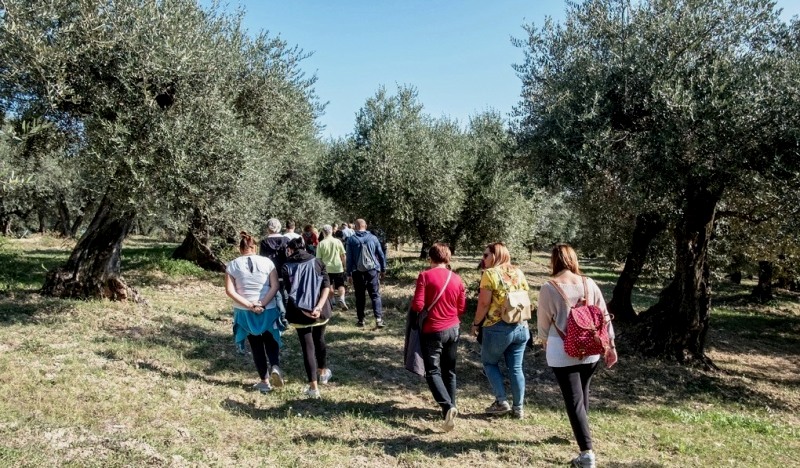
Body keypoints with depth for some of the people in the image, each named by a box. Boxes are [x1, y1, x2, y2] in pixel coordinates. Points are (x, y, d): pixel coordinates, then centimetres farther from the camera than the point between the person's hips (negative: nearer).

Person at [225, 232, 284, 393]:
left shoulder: (233, 265, -1)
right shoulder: (267, 262, -3)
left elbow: (230, 290, -8)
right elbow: (275, 286, -10)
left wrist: (249, 305, -11)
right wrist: (262, 304, -12)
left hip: (244, 312, 1)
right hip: (268, 310, 0)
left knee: (256, 346, 12)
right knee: (271, 342, 16)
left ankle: (264, 382, 17)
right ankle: (275, 366, -11)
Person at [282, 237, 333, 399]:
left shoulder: (287, 267, -2)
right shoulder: (317, 262, 3)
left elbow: (290, 292, -11)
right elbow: (326, 286, -8)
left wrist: (304, 311, -14)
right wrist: (318, 307, -16)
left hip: (300, 313, -2)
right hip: (320, 311, 3)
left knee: (307, 347, 3)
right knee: (319, 340, 24)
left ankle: (313, 387, 4)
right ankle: (323, 373, 43)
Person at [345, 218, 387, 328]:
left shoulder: (351, 239, 0)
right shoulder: (373, 238, 2)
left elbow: (349, 258, -1)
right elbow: (381, 254, 5)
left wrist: (349, 274, 3)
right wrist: (383, 269, 14)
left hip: (357, 272, 0)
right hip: (372, 270, 0)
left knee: (360, 297, 9)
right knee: (375, 295, 2)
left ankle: (361, 320, 13)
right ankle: (378, 318, -10)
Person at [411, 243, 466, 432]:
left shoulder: (425, 276, -12)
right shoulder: (457, 279, 0)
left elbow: (418, 306, -16)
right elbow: (461, 309, 5)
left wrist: (412, 302, 6)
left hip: (433, 331, -4)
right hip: (453, 329, 4)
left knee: (432, 371, 2)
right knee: (449, 371, 17)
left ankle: (448, 407, -15)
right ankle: (451, 406, 25)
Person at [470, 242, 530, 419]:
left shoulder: (490, 274, -11)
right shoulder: (519, 273, 7)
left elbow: (484, 303, -14)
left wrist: (476, 324, -1)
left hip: (498, 328, -5)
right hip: (521, 327, 6)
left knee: (489, 362, 15)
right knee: (516, 368, 13)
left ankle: (501, 402, 11)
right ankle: (518, 408, 20)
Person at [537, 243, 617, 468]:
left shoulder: (549, 288, -11)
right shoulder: (589, 284, -1)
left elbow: (544, 321, -1)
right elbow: (604, 316, 3)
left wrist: (545, 341, 19)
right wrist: (610, 345, 13)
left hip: (562, 351, -4)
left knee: (574, 401, 2)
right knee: (583, 395, 24)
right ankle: (581, 433, 42)